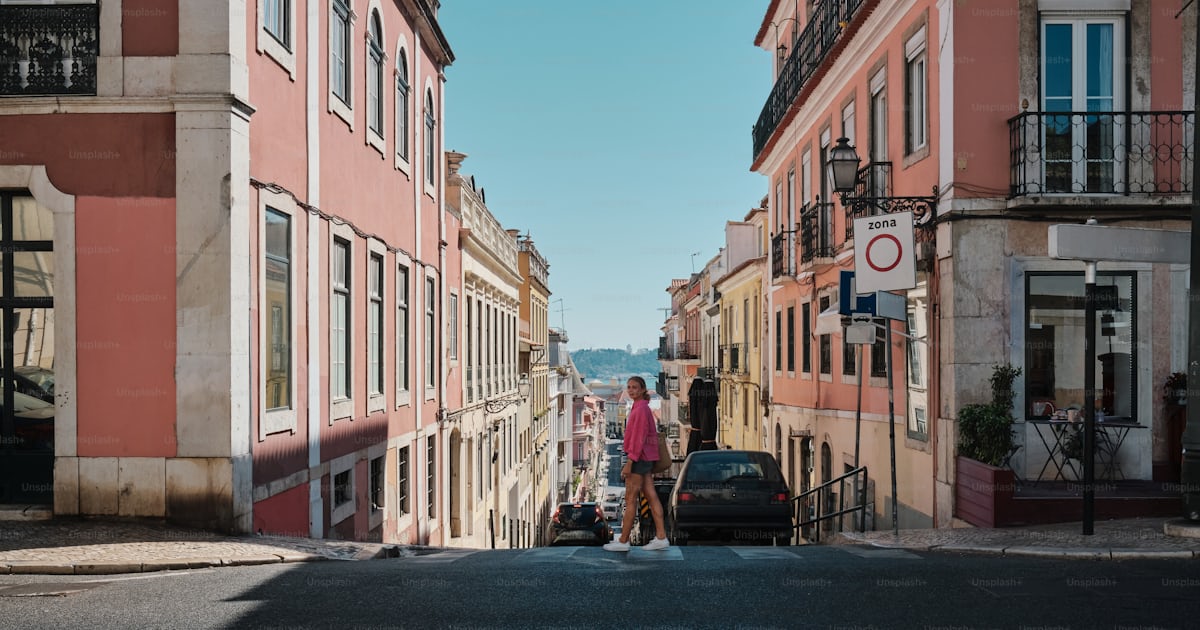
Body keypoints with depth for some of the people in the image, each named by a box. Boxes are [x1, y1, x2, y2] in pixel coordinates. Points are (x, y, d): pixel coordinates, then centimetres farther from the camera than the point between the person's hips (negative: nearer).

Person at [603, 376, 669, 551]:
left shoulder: (641, 409, -15)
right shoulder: (642, 408, 15)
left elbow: (638, 438, -20)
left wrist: (629, 463, -21)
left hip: (638, 458, -10)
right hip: (645, 458, 10)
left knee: (630, 499, -3)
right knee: (651, 497, 8)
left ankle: (623, 541, 3)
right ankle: (661, 537, 9)